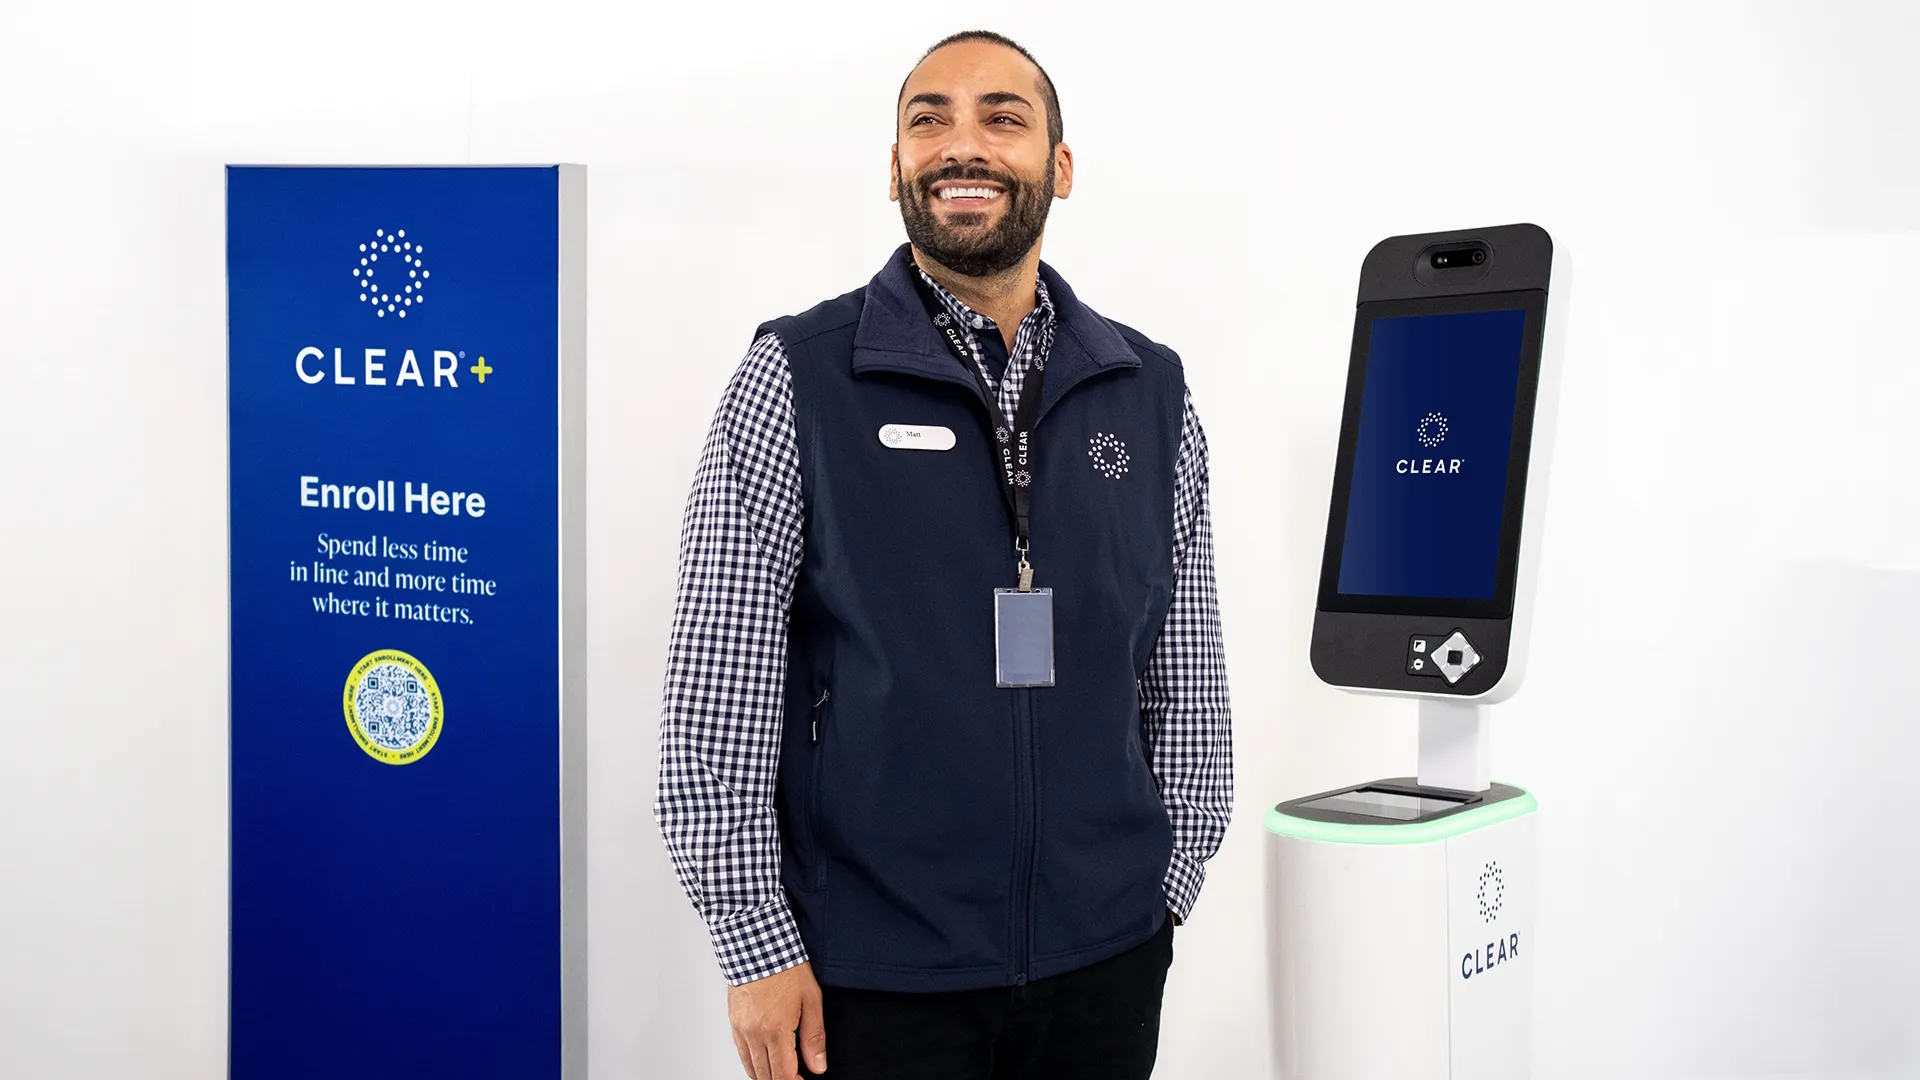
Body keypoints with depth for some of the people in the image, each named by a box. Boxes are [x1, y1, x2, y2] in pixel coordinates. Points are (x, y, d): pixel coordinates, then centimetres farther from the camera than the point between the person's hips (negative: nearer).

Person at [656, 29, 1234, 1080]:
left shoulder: (1150, 392, 5)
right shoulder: (794, 381, -5)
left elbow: (1185, 680, 10)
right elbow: (716, 693, -7)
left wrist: (1168, 889, 9)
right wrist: (758, 951, -9)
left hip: (1105, 958, 3)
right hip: (870, 975, -3)